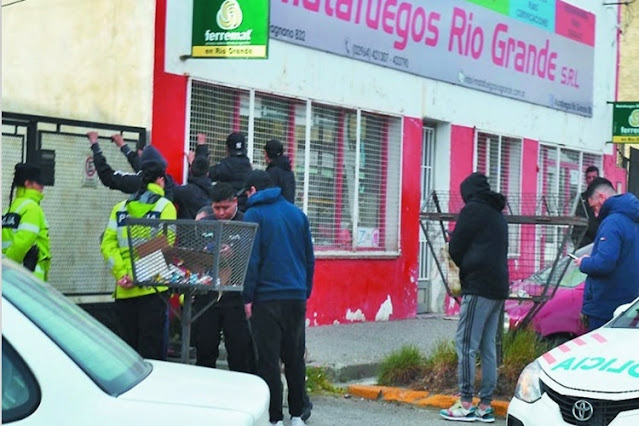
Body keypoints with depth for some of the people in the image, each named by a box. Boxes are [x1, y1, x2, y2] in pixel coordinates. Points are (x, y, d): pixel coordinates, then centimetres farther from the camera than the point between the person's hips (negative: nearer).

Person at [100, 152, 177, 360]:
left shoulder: (120, 208, 11)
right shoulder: (165, 206, -1)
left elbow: (108, 244, 1)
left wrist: (121, 273, -5)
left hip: (124, 291, 4)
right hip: (152, 289, -4)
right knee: (151, 350, -1)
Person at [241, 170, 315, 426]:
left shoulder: (254, 215, -4)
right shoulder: (297, 213, 11)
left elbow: (251, 260, -9)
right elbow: (310, 258, 13)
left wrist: (248, 298, -6)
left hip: (267, 297, -5)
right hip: (296, 297, 5)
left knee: (268, 359, -1)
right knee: (295, 357, 12)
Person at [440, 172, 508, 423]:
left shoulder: (473, 209, -4)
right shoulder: (498, 215, 21)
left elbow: (455, 249, -4)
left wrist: (463, 266, 14)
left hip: (478, 286, -9)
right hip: (498, 289, 9)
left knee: (466, 343, -7)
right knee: (488, 346, 8)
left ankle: (466, 404, -8)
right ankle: (485, 405, 9)